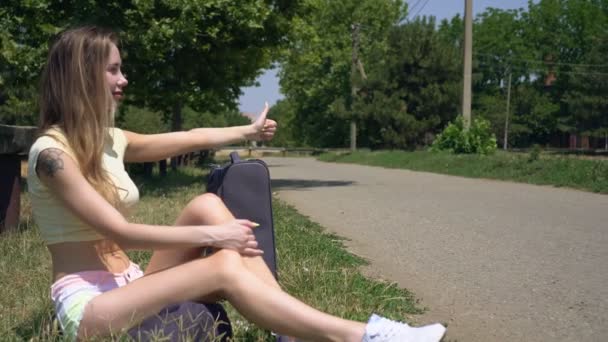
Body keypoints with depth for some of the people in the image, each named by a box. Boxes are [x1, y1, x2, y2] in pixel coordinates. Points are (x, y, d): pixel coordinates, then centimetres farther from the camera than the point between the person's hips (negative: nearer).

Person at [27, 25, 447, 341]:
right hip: (86, 303, -8)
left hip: (127, 287, 8)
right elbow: (120, 232, -21)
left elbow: (189, 138, 19)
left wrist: (247, 131, 27)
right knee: (223, 268, -28)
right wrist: (210, 236, -23)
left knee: (207, 205, -14)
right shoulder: (53, 151, -15)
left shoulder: (108, 139, 10)